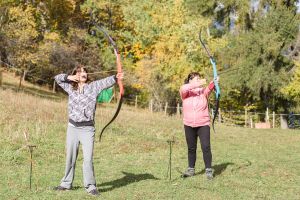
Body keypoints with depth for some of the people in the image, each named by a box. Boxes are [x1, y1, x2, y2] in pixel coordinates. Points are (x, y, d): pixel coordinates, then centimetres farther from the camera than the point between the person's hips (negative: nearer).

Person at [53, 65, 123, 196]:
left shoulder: (93, 86, -2)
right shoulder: (71, 88, 8)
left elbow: (105, 82, -20)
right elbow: (57, 78, 17)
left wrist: (115, 78, -39)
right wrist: (69, 77, -1)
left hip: (87, 128, -3)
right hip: (72, 127, 4)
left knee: (88, 159, -8)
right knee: (70, 157, 14)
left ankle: (90, 186, 3)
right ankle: (66, 183, 28)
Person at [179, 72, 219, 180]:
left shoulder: (203, 91, 3)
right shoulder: (185, 92, 1)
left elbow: (209, 89, -19)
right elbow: (183, 88, -22)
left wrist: (213, 83, -41)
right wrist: (197, 84, -32)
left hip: (203, 124, -1)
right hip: (189, 125, 1)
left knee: (206, 147, -9)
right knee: (191, 148, 11)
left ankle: (208, 170, -2)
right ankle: (191, 169, 23)